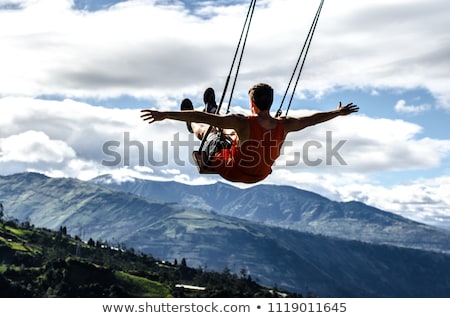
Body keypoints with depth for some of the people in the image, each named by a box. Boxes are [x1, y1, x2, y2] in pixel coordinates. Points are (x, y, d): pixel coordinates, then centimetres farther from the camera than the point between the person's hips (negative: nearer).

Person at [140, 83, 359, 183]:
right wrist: (339, 112, 9)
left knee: (205, 128, 22)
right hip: (259, 175, 4)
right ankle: (212, 111, 63)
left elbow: (202, 118, -39)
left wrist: (165, 115, -39)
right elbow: (312, 119, -8)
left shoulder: (243, 123, -37)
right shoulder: (284, 126, -25)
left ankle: (192, 126, 60)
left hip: (230, 171, -4)